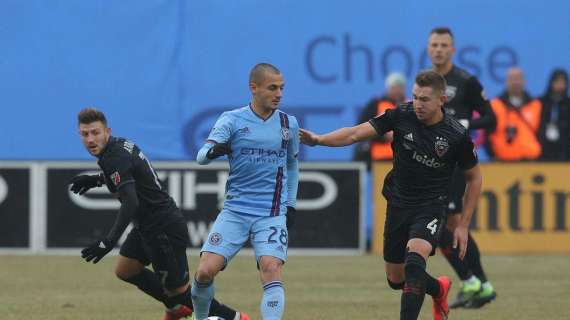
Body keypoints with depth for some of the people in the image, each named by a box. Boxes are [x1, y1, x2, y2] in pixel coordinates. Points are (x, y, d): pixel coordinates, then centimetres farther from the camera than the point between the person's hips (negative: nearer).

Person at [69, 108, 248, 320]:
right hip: (147, 226, 10)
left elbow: (130, 203, -34)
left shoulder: (114, 158, -23)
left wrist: (109, 242, -39)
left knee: (178, 291, 0)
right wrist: (97, 180, 21)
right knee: (124, 271, 21)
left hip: (164, 230, -10)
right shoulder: (121, 144, 5)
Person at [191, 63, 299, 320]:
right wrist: (213, 151, -36)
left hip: (272, 214, 0)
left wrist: (290, 206, 17)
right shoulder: (232, 120, -1)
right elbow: (201, 156, -13)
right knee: (205, 271, -9)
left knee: (271, 269, -21)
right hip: (235, 210, 0)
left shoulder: (288, 123, 7)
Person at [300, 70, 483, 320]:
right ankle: (439, 289, 45)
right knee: (396, 279, 14)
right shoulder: (402, 116, -11)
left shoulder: (456, 135, -15)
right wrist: (318, 139, -26)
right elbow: (356, 133, -10)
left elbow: (474, 178, -1)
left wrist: (463, 225, -2)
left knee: (414, 260, -30)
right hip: (398, 205, 4)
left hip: (430, 208, -4)